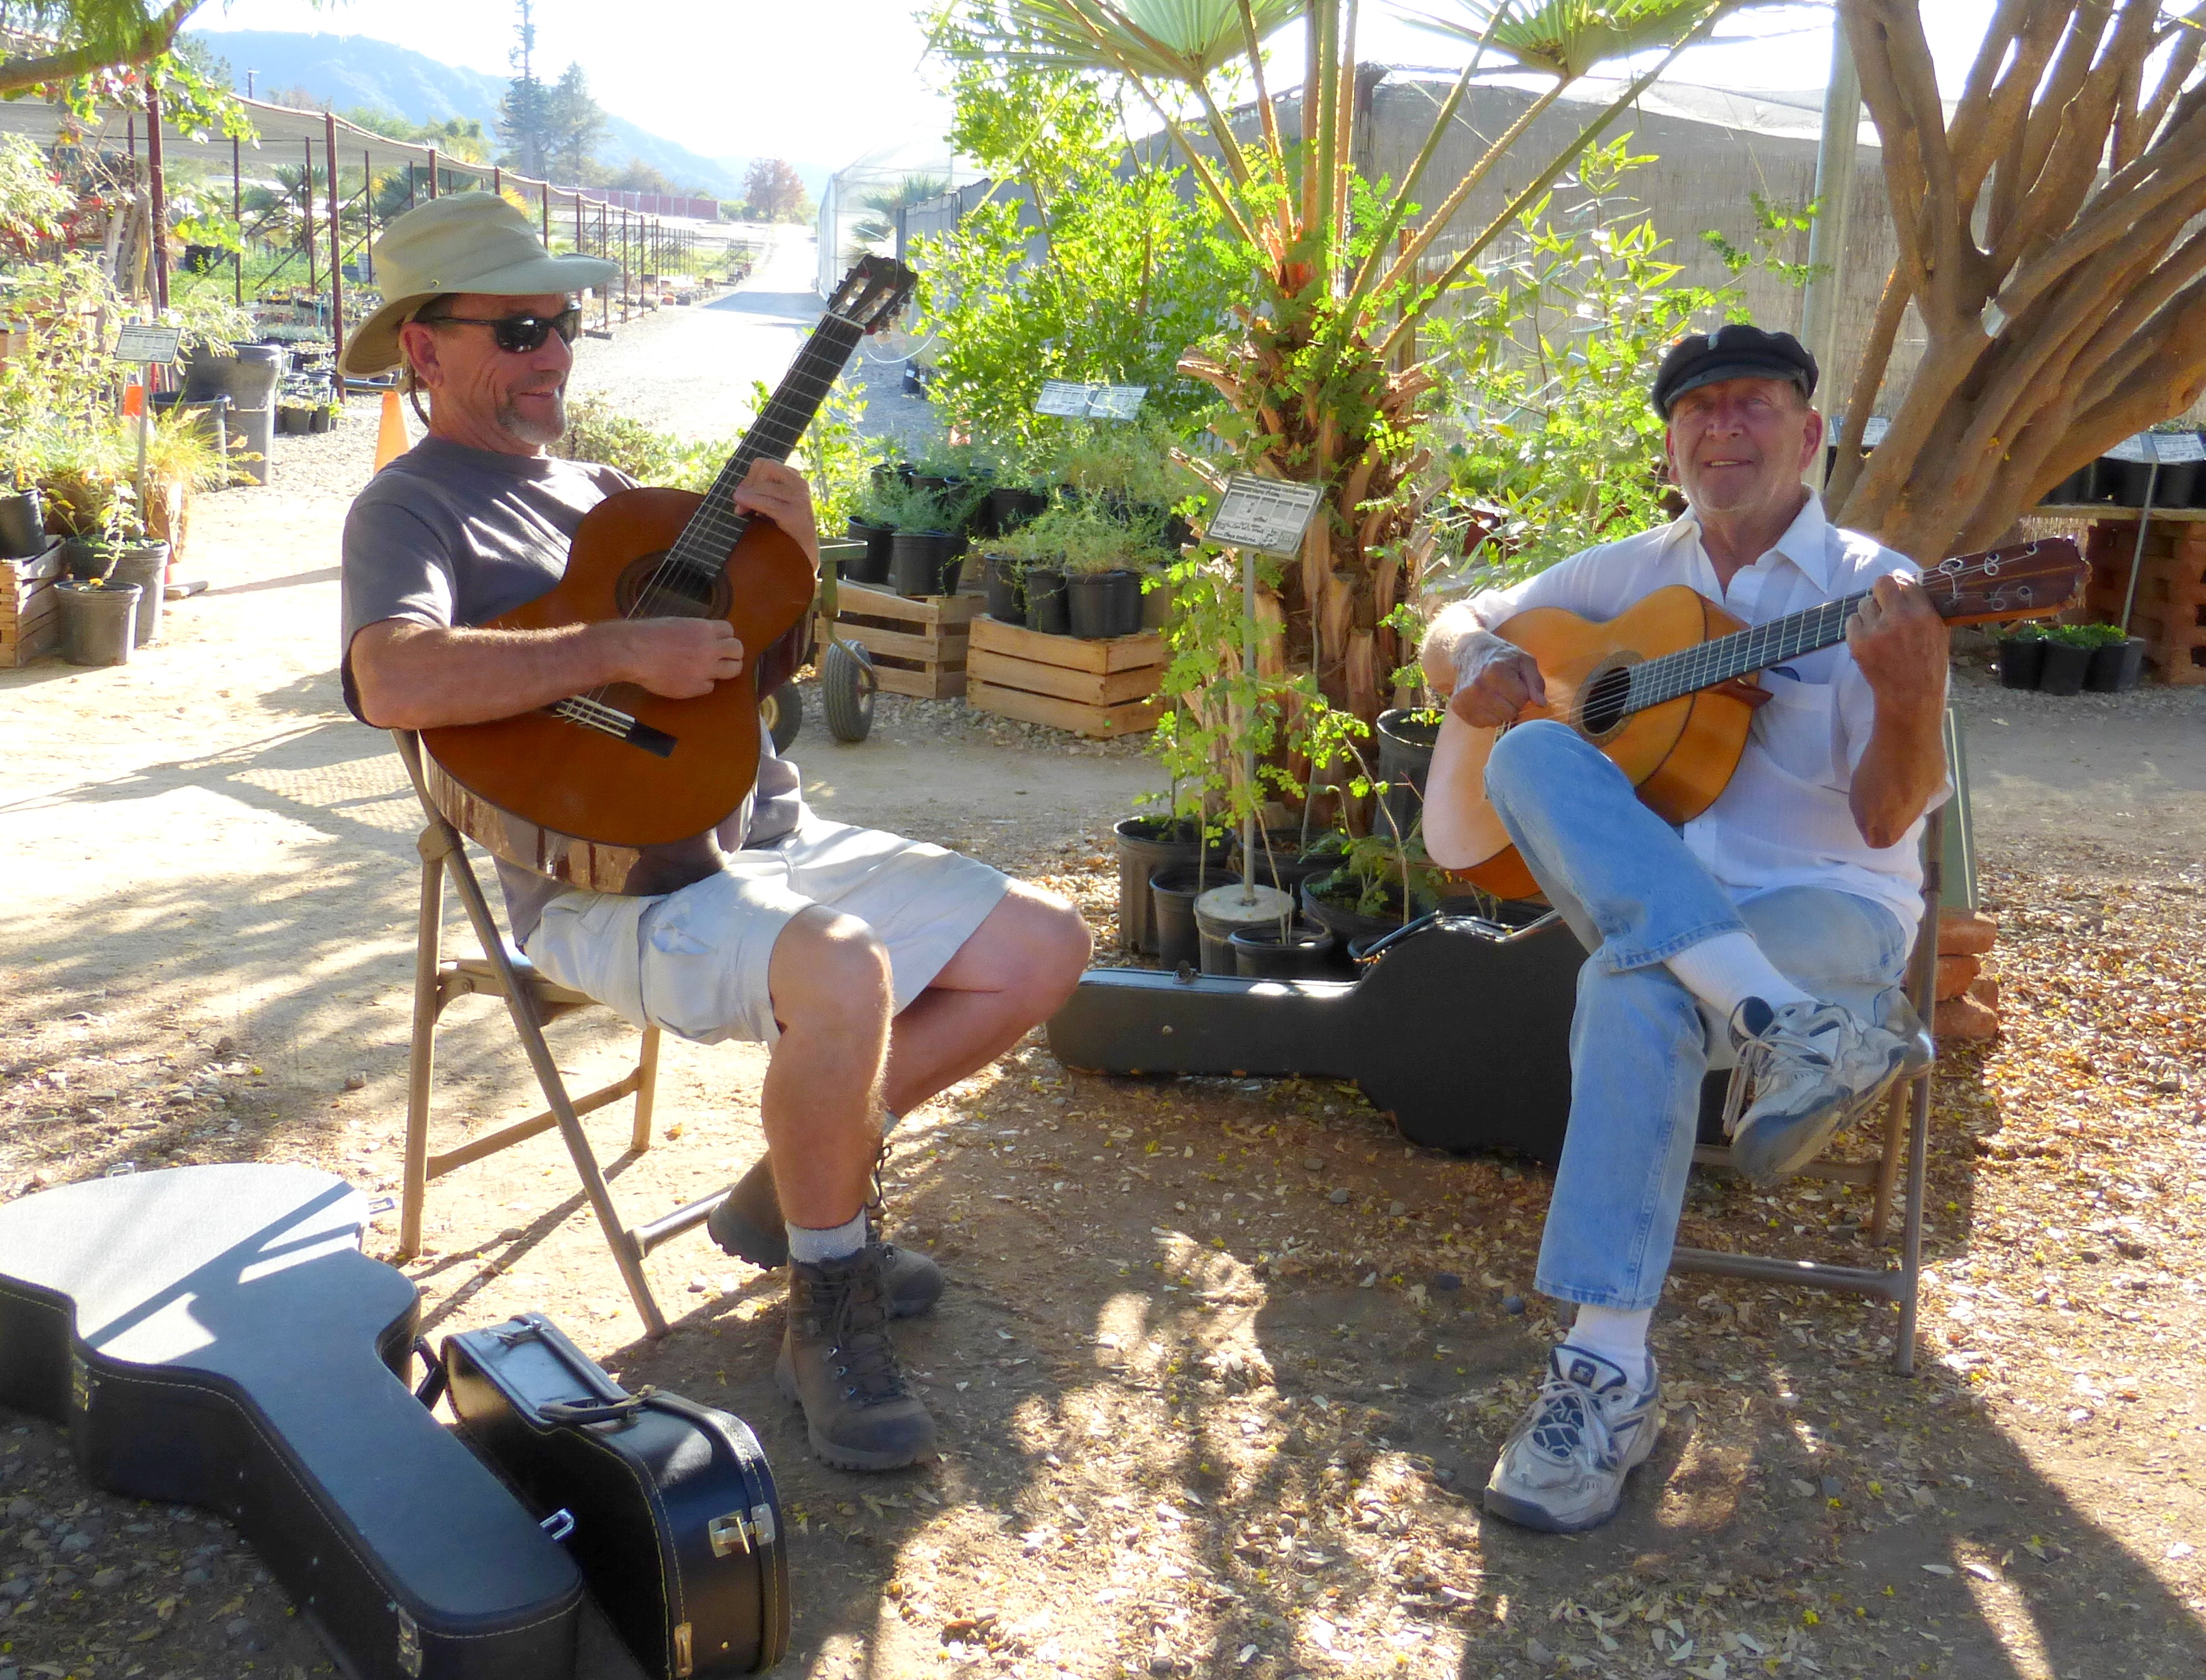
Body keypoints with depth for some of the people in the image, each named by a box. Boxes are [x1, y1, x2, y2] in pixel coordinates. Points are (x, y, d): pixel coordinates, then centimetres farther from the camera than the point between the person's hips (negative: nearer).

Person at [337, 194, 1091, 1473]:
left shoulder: (599, 490, 21)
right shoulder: (412, 508, -2)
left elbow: (759, 653, 24)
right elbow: (395, 681, -25)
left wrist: (793, 549, 3)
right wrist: (624, 650, -24)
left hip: (777, 837, 8)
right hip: (617, 880, -8)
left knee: (1045, 948, 0)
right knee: (843, 973, -37)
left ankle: (798, 1188, 12)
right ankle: (829, 1317, -12)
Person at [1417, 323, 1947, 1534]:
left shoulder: (1874, 591, 1)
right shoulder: (1629, 573, 14)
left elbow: (1888, 818, -8)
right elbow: (1452, 631, 19)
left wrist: (1909, 694, -30)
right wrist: (1475, 661, -6)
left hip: (1832, 904, -4)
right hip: (1642, 891, 4)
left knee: (1635, 989, -37)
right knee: (1530, 755, -27)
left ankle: (1610, 1372, -33)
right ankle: (1798, 1031, -37)